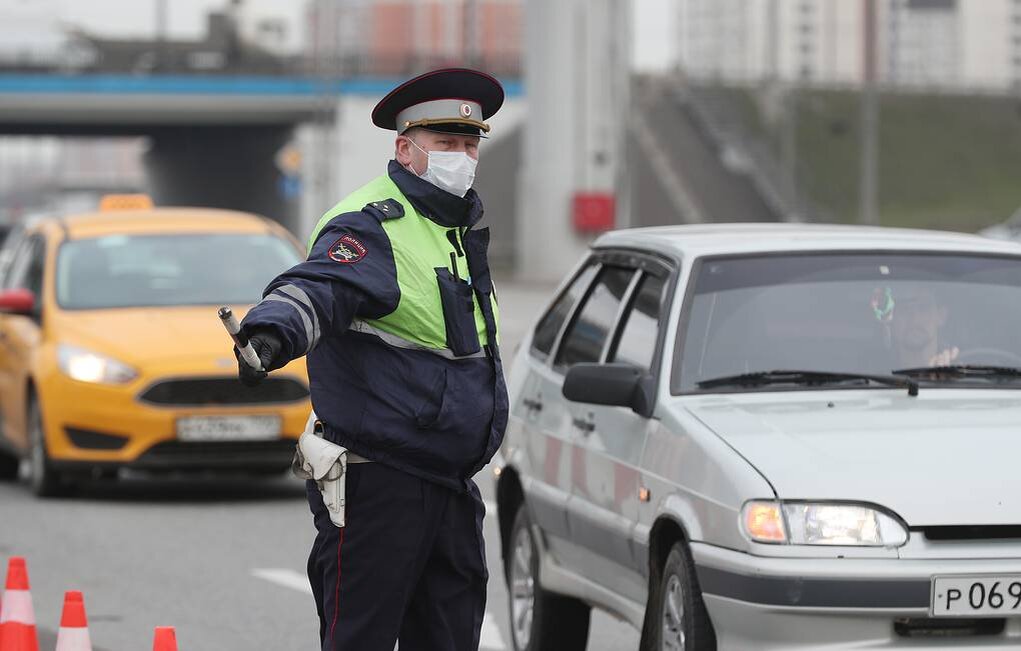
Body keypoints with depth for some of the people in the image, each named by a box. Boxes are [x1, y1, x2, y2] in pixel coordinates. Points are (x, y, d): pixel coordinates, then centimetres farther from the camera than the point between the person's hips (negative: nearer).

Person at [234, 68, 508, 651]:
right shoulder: (370, 227, -13)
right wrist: (272, 335, -52)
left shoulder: (462, 229, 16)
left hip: (450, 487, 9)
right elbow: (316, 289, -33)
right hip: (377, 486, -9)